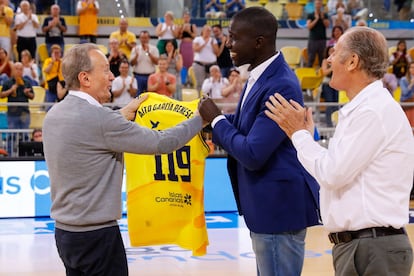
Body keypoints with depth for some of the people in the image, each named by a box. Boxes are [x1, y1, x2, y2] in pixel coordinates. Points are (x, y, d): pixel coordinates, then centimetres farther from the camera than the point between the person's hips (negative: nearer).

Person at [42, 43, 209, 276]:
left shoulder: (55, 114, 4)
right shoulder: (99, 118, -20)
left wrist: (122, 116, 23)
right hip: (97, 234, -8)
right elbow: (161, 143, -16)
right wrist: (200, 119, -3)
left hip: (64, 231, 8)